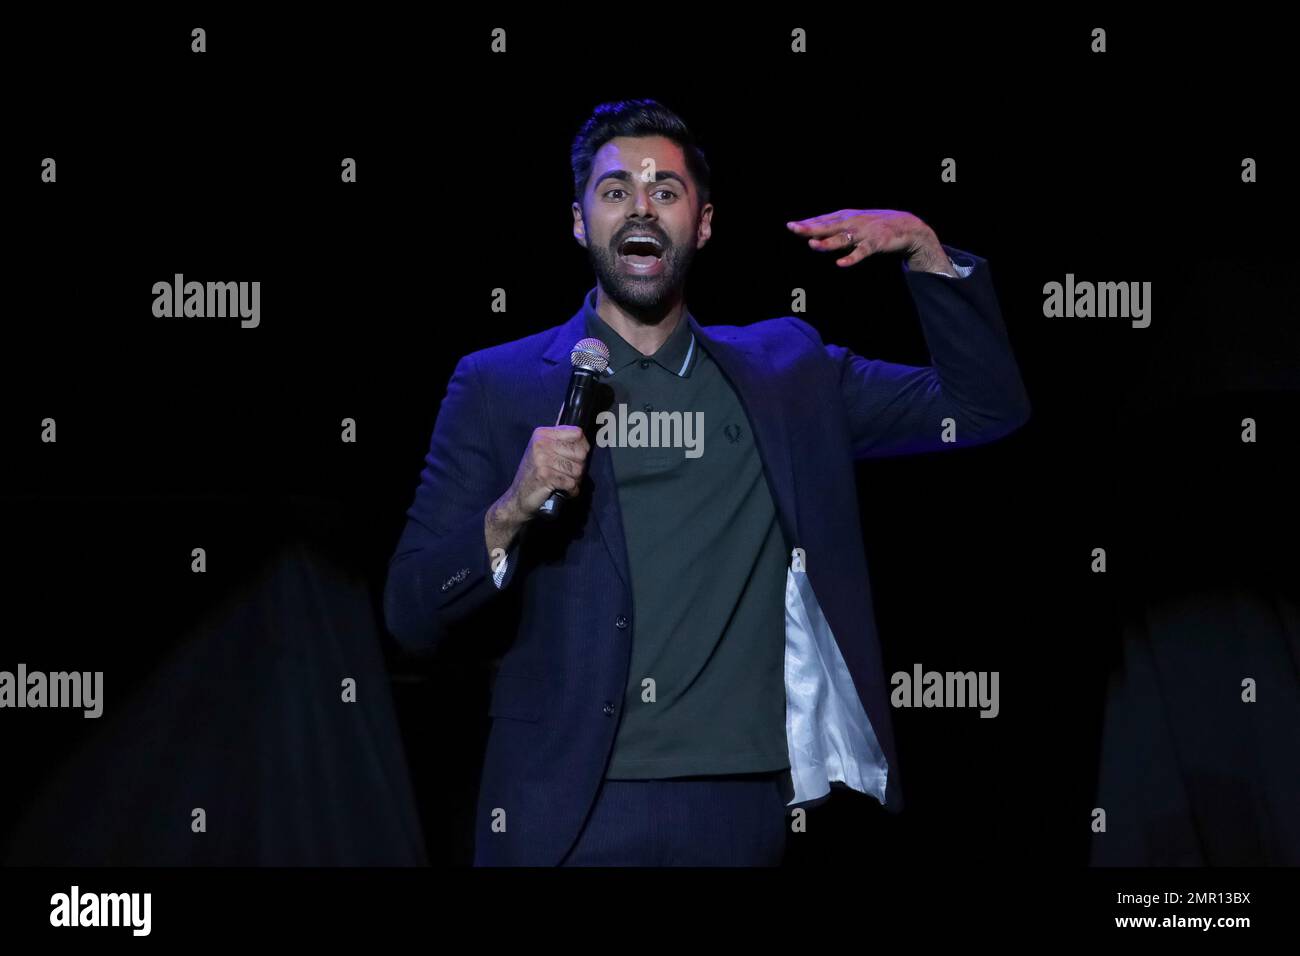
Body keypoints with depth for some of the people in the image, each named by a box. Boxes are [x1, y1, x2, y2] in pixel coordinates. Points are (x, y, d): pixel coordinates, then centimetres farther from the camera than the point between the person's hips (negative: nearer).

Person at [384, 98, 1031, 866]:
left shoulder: (784, 375, 11)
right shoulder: (501, 387, 4)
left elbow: (986, 408, 11)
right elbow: (411, 614, 0)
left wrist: (926, 253, -1)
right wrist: (509, 515, -18)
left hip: (738, 806, 2)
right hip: (566, 814, -2)